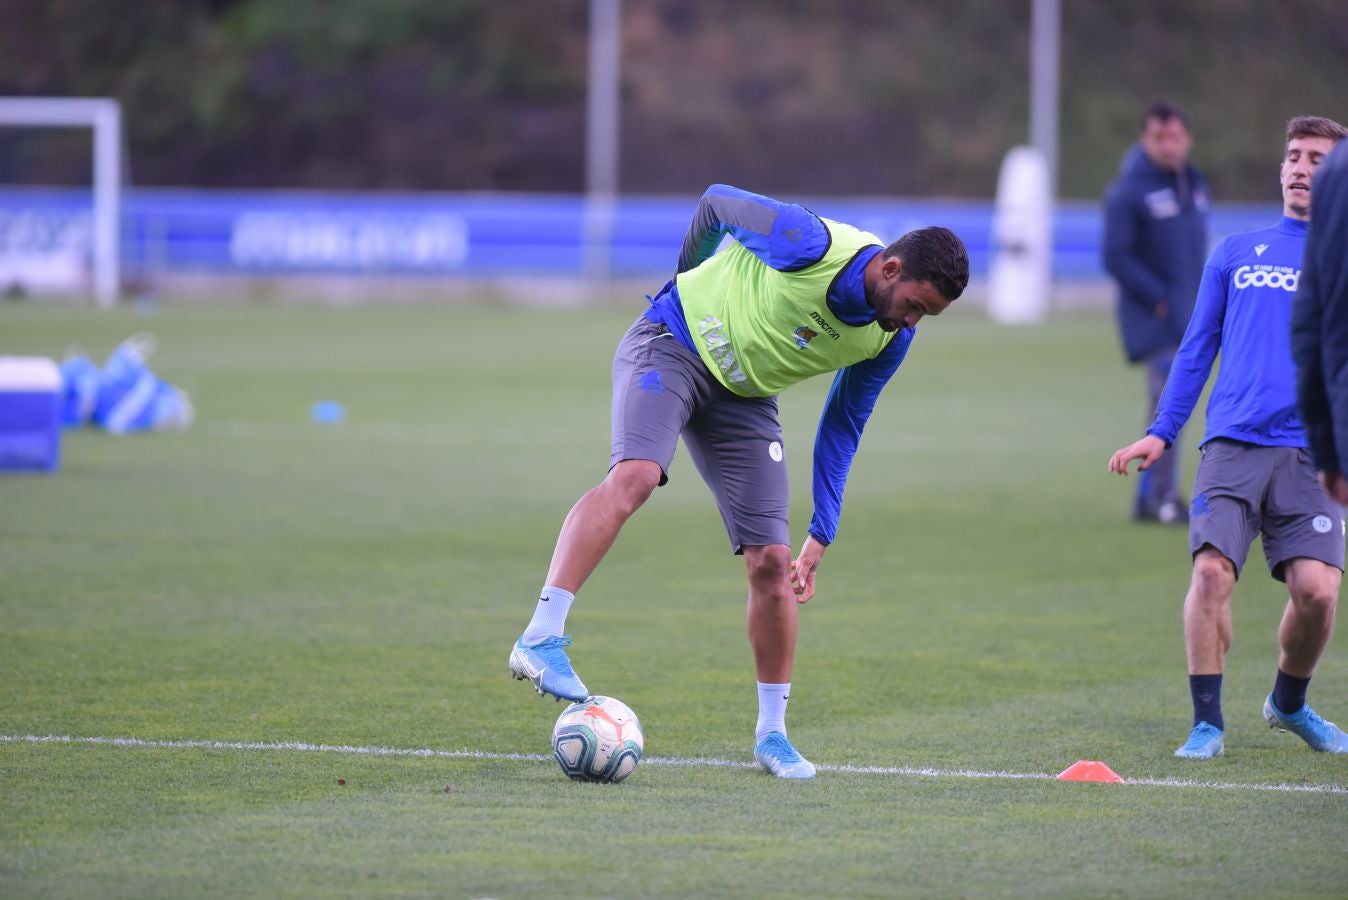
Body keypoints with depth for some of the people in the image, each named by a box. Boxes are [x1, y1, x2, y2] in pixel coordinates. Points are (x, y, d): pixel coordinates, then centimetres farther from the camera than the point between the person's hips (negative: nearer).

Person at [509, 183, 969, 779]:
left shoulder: (892, 338, -8)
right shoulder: (808, 243, -27)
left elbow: (842, 427, 5)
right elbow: (716, 201, -8)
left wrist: (822, 536, 3)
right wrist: (690, 278, 10)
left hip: (743, 395, 6)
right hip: (672, 343, -5)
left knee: (771, 561, -3)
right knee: (634, 477, -32)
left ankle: (771, 733, 12)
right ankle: (540, 637, -39)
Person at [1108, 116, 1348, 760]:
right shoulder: (1235, 254, 17)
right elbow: (1196, 350, 19)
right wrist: (1161, 433, 11)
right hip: (1232, 446, 1)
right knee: (1211, 569, -18)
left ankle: (1289, 704, 15)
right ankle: (1207, 722, -5)